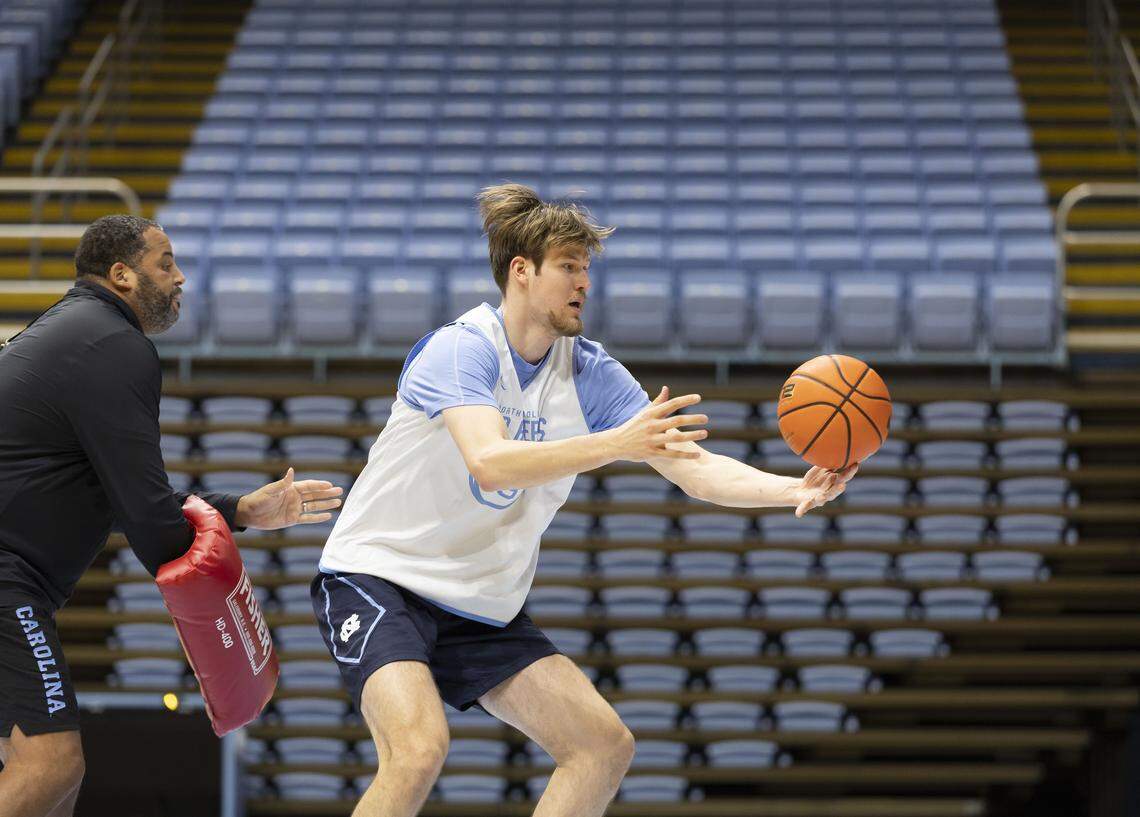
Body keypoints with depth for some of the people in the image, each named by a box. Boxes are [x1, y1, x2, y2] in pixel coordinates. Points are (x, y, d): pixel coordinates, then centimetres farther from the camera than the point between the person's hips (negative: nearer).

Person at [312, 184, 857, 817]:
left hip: (481, 610, 7)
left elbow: (695, 468, -5)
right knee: (420, 745, -31)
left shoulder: (589, 373, 1)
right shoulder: (460, 348, -17)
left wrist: (795, 489, -22)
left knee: (604, 745, -1)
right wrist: (614, 444, -44)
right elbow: (488, 462, -35)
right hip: (377, 576, -7)